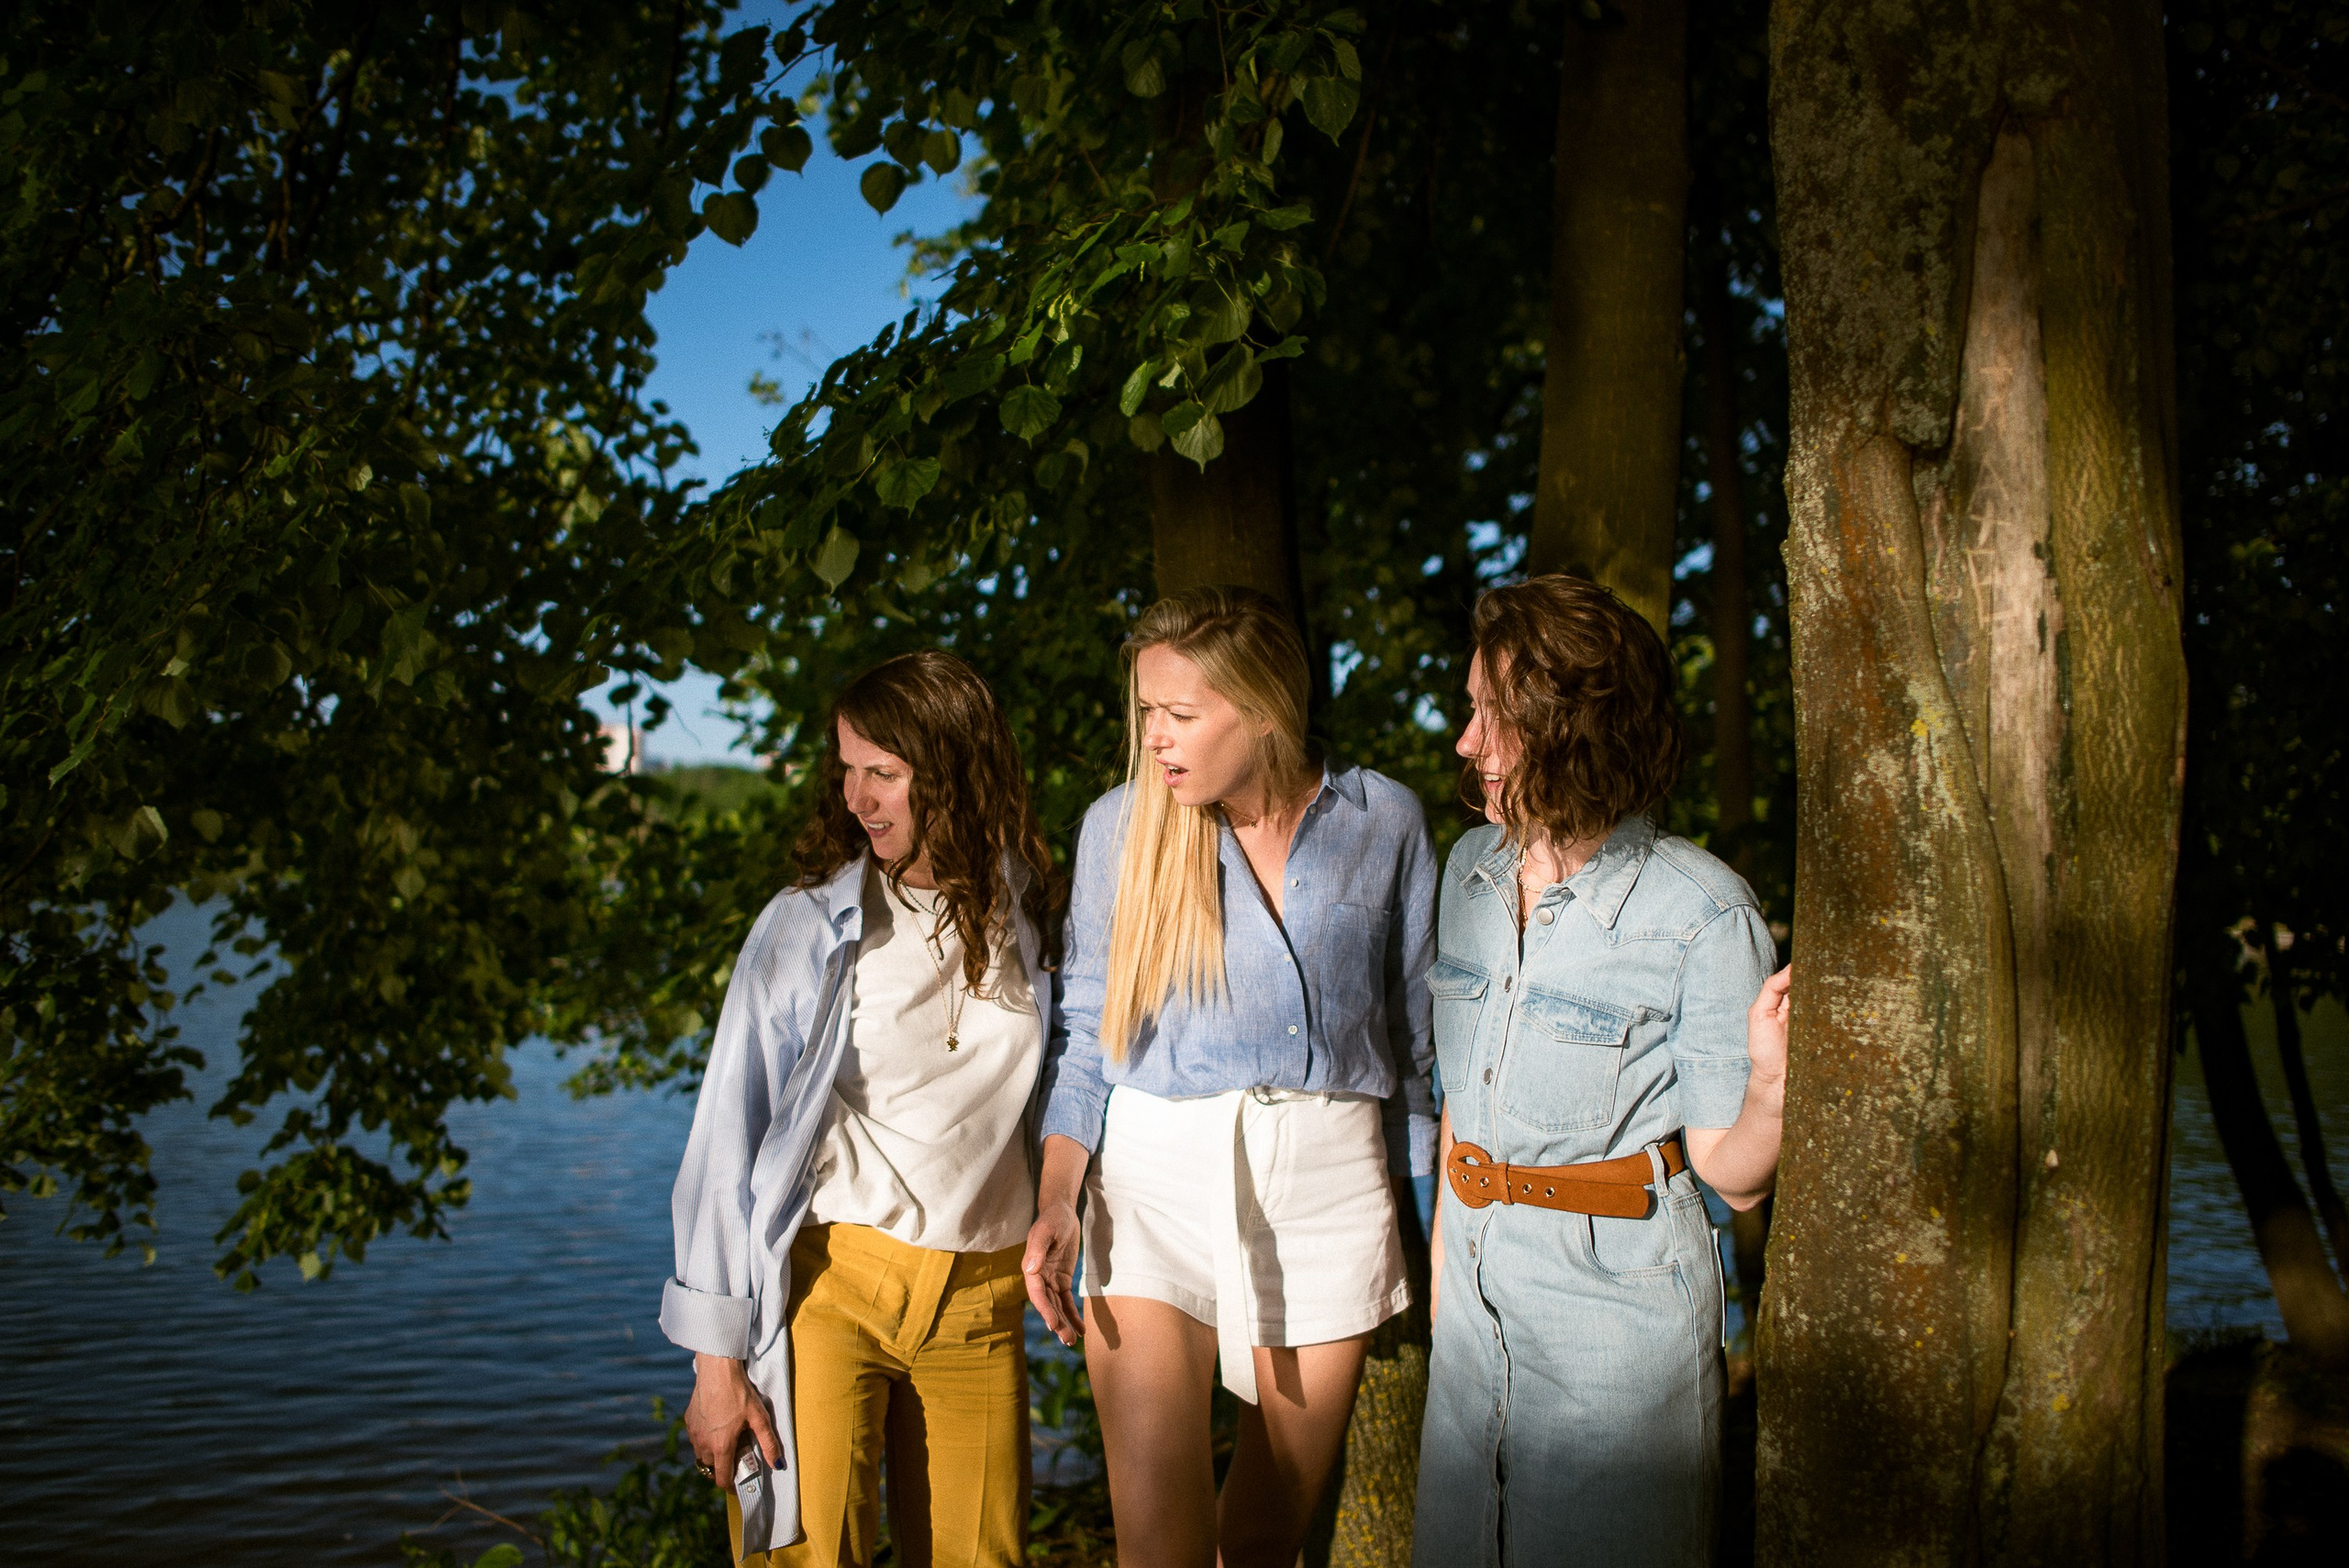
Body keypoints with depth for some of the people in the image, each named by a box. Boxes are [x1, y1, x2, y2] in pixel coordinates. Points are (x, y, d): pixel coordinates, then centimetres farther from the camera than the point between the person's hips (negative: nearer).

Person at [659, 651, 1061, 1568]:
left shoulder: (1030, 924, 5)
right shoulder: (809, 927, -4)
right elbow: (727, 1139, -4)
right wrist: (717, 1355, -7)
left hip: (982, 1306, 3)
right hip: (830, 1285, -3)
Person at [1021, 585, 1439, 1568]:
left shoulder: (1384, 822, 2)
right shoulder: (1121, 825, 1)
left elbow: (1416, 1028, 9)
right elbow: (1086, 1033, 5)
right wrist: (1056, 1198, -8)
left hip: (1329, 1190, 1)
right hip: (1154, 1184, 0)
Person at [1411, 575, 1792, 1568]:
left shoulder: (1702, 916, -18)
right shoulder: (1472, 869, 1)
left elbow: (1734, 1178, -16)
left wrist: (1769, 1089, -35)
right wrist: (1445, 1246, 16)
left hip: (1621, 1292, -6)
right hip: (1476, 1284, 6)